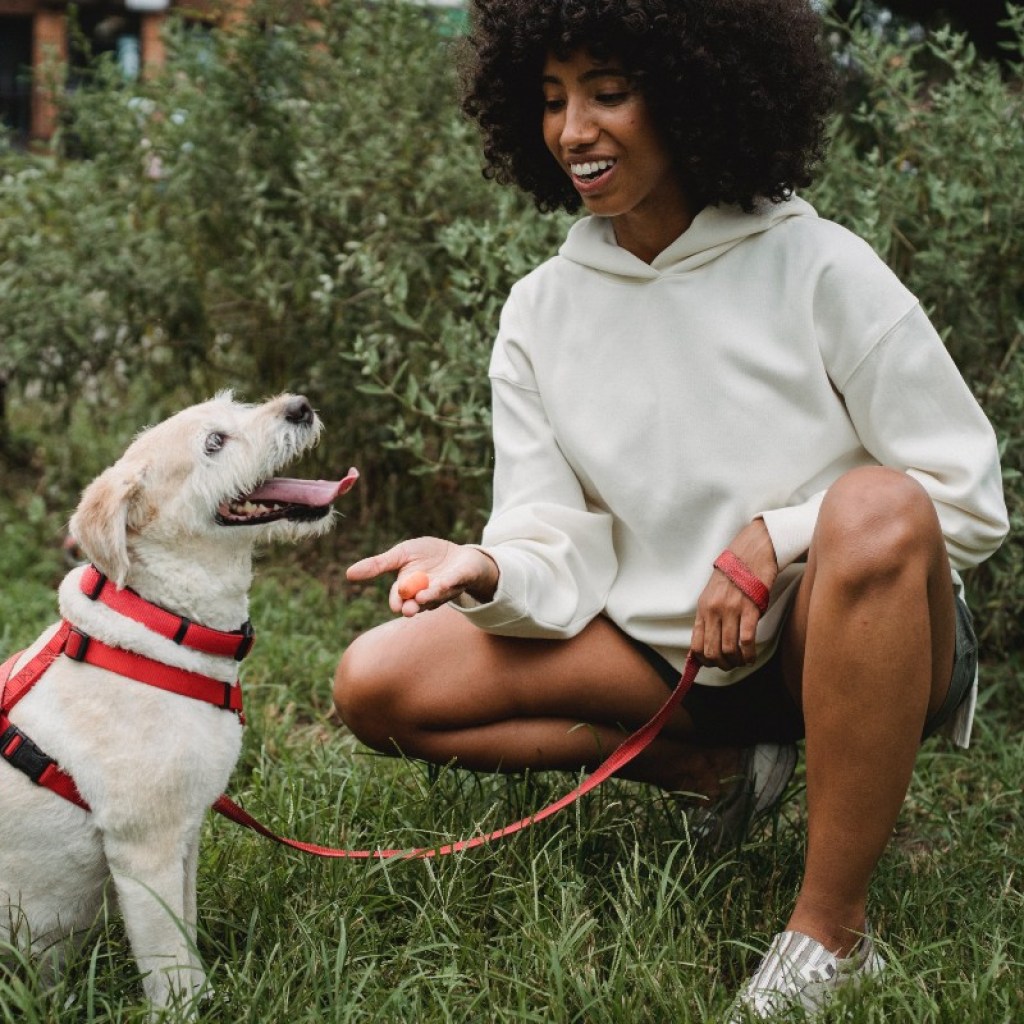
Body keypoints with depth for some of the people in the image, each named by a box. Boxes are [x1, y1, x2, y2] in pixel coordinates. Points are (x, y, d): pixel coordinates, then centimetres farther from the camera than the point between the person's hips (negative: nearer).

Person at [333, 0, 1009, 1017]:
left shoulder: (818, 268, -11)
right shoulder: (542, 310, 1)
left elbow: (968, 500, -10)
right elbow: (560, 553, -5)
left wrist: (777, 537, -21)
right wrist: (487, 572, -28)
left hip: (839, 637, -3)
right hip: (666, 653, 4)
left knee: (876, 511, -37)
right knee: (378, 685, -11)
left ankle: (832, 930, -24)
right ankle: (716, 768, 0)